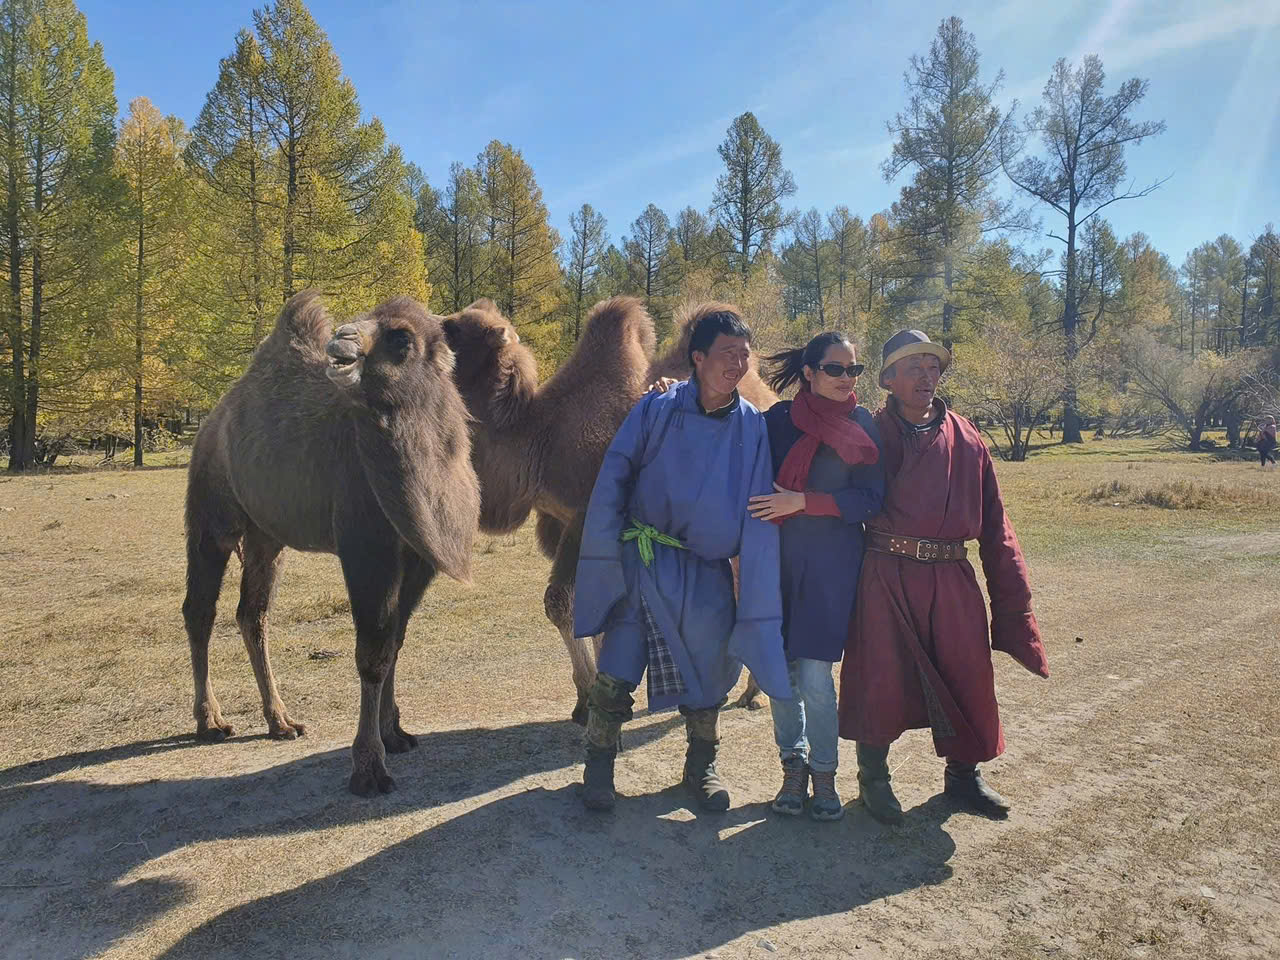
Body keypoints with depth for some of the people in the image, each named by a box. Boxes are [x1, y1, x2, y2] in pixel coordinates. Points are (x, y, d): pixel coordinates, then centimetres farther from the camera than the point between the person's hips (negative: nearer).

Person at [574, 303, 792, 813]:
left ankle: (701, 767, 34)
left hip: (708, 572, 2)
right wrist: (604, 557, -8)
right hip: (643, 561, -2)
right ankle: (598, 766, 21)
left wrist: (757, 594, -6)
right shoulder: (656, 408, -6)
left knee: (710, 669, 10)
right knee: (616, 670, -2)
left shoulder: (753, 426, -2)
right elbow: (612, 478, -3)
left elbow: (758, 515, -2)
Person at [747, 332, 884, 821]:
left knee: (815, 675, -5)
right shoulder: (778, 420, 4)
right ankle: (793, 765, 25)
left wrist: (802, 501, -14)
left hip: (832, 565, -1)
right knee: (781, 669, 6)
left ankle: (824, 773, 16)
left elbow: (870, 499, -7)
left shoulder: (863, 426, 2)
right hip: (779, 560, 2)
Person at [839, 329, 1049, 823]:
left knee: (966, 676, 9)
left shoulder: (966, 441, 7)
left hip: (952, 579, 3)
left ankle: (963, 774, 33)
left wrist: (1012, 598, 6)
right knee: (881, 679, 2)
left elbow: (994, 524, 8)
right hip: (887, 577, -3)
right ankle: (873, 777, 24)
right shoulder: (872, 434, 1)